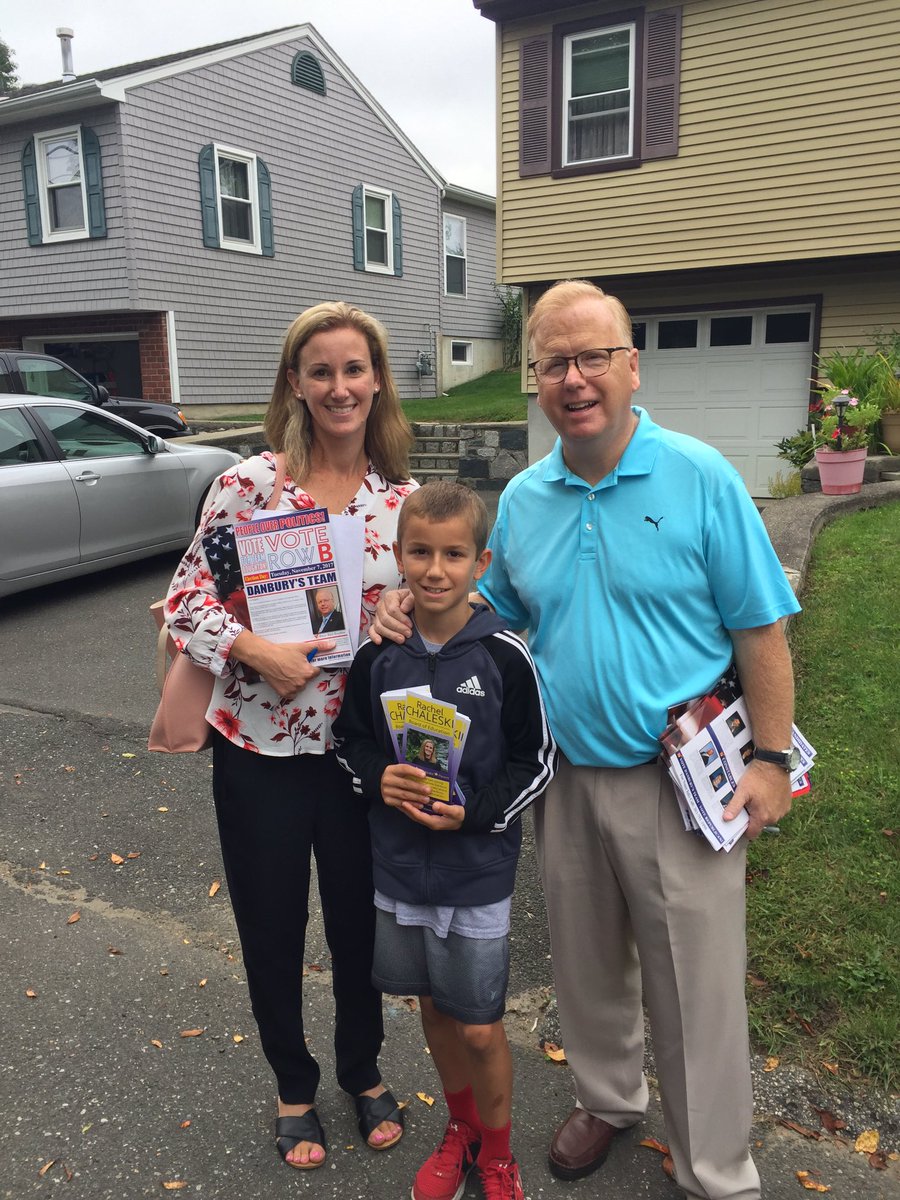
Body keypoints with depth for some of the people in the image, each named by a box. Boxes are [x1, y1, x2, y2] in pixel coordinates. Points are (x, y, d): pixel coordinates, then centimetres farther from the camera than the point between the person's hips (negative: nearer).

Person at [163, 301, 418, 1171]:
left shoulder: (401, 497, 0)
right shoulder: (249, 482, -11)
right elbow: (186, 597, -9)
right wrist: (256, 651, -24)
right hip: (261, 747, -2)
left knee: (360, 920, 18)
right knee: (272, 928, 15)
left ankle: (364, 1073, 46)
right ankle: (294, 1087, 43)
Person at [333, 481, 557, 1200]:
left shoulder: (504, 655, -15)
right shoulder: (378, 653, -6)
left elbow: (537, 759, -9)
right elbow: (350, 738, 6)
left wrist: (474, 813, -21)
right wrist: (379, 778, -14)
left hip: (478, 870, -3)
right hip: (400, 865, 4)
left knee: (480, 1028, 6)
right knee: (434, 1006, 21)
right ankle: (461, 1130, 47)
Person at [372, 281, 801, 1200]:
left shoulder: (701, 479, -10)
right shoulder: (522, 498, 2)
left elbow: (759, 630, -8)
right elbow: (493, 613, 14)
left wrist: (771, 759, -11)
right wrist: (418, 614, -5)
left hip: (678, 781, -4)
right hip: (565, 777, 4)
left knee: (695, 987, 9)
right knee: (587, 966, 21)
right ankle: (607, 1099, 49)